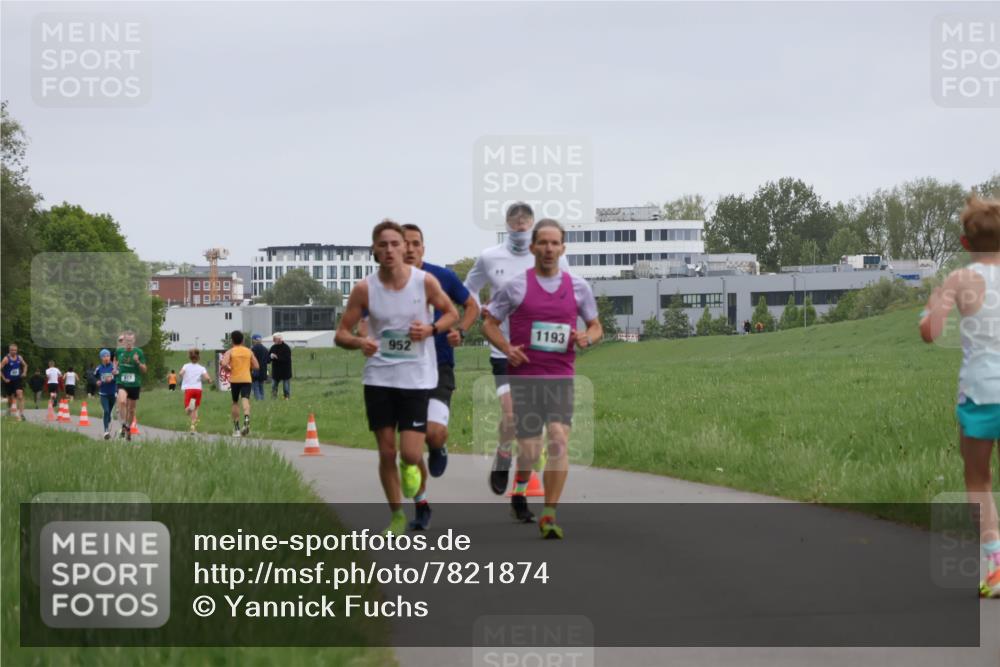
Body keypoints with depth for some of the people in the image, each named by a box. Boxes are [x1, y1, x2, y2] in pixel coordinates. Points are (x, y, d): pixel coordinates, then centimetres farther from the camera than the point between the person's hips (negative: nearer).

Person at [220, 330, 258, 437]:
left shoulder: (230, 352, 0)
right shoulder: (249, 351, 9)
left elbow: (223, 364, -16)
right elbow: (256, 366, 7)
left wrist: (229, 369, 4)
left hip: (234, 379, -1)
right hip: (246, 379, 1)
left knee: (235, 402, 14)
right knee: (245, 400, -12)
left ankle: (236, 428, 17)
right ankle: (246, 419, -40)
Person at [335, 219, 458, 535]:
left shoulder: (425, 281, -6)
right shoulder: (364, 289, -4)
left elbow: (452, 313, 8)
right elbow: (341, 334, 0)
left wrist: (431, 329, -13)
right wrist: (359, 342, -22)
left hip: (416, 377, -1)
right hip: (379, 377, 1)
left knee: (410, 454, -9)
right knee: (386, 452, 4)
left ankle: (410, 467, 29)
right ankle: (397, 515, 22)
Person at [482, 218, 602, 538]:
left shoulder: (578, 287, 7)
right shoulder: (516, 286, 0)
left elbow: (596, 327, 16)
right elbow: (489, 323, 6)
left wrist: (587, 337, -7)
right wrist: (507, 348, -12)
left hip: (561, 377, 1)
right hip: (525, 376, -1)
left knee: (559, 441, -16)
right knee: (530, 450, -1)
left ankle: (549, 516, -11)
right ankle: (520, 488, 35)